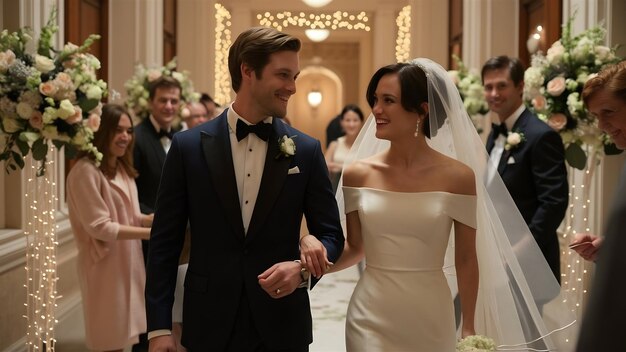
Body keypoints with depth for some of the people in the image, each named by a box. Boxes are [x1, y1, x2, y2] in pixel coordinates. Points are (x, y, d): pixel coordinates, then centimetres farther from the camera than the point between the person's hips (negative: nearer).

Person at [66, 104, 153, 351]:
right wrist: (149, 233, -20)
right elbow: (99, 227, -19)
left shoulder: (122, 169, 13)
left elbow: (130, 218, 11)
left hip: (128, 262, 8)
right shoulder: (86, 171, -16)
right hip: (106, 265, -8)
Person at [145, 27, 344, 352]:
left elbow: (330, 234, 5)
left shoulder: (306, 151, -1)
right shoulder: (188, 146, -3)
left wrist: (302, 269, -16)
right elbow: (165, 243, -1)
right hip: (209, 326, -1)